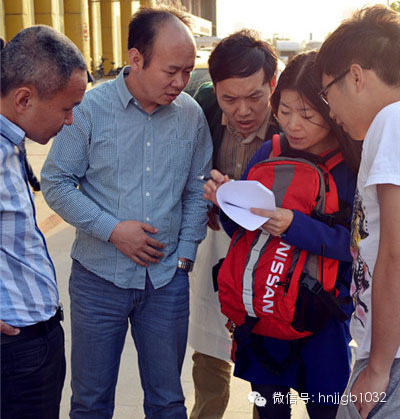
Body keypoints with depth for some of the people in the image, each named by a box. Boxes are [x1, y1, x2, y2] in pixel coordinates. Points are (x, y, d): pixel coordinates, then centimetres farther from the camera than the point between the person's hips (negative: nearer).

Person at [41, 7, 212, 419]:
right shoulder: (90, 108, -10)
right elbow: (56, 182, -6)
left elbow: (197, 191, 9)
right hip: (100, 277, -2)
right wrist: (112, 229, -14)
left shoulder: (191, 115, 0)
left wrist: (184, 255, 2)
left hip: (168, 280, 2)